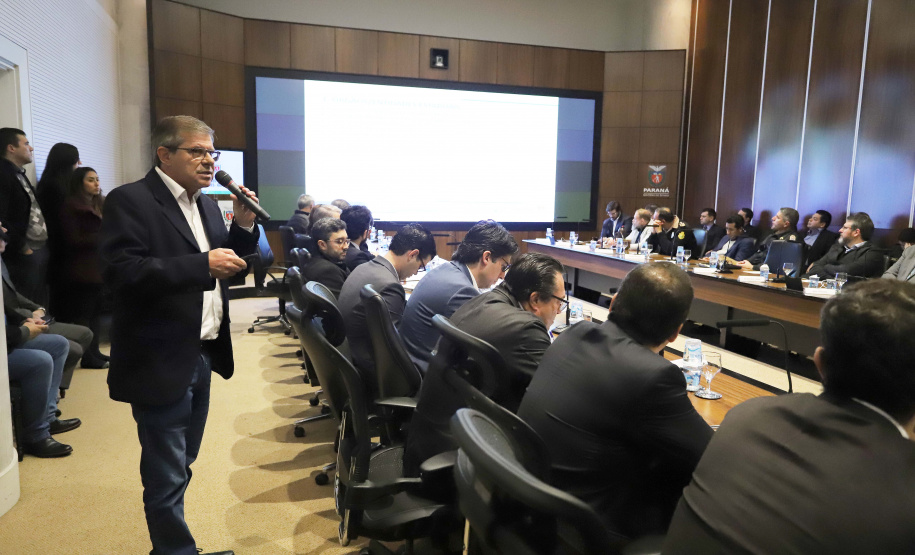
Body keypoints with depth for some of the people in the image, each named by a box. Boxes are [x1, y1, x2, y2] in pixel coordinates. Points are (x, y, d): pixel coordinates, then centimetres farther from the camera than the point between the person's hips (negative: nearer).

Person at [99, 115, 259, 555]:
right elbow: (120, 272, -23)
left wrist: (243, 225, -2)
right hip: (161, 363, -8)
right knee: (168, 477, 5)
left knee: (180, 466, 21)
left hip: (201, 356, 8)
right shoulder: (130, 200, -11)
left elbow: (229, 263, 14)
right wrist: (203, 264, -27)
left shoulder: (206, 204, 13)